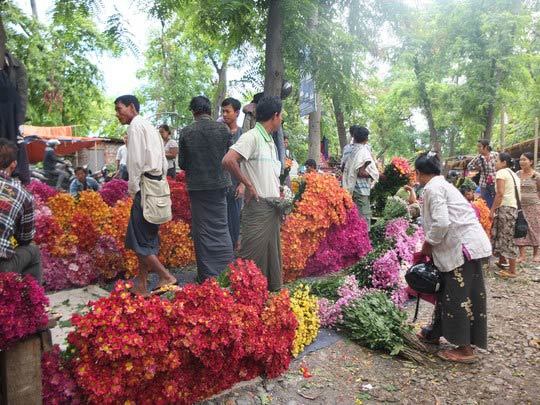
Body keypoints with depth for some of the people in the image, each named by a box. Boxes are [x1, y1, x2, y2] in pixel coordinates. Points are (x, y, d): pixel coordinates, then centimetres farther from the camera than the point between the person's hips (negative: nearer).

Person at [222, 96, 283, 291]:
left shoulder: (270, 141, 17)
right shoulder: (251, 137, -12)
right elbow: (228, 160, -25)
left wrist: (279, 197, 13)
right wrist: (248, 184, -17)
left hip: (273, 207, 9)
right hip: (258, 206, -9)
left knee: (272, 255, 17)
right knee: (252, 256, -4)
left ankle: (273, 290, 29)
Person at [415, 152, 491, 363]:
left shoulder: (433, 188, -12)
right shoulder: (442, 184, 17)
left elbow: (441, 222, -22)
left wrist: (428, 243, -7)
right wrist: (430, 245, 21)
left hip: (463, 246, -10)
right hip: (466, 243, 10)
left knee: (458, 295, -1)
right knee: (446, 290, 17)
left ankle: (465, 349, 10)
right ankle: (435, 333, 30)